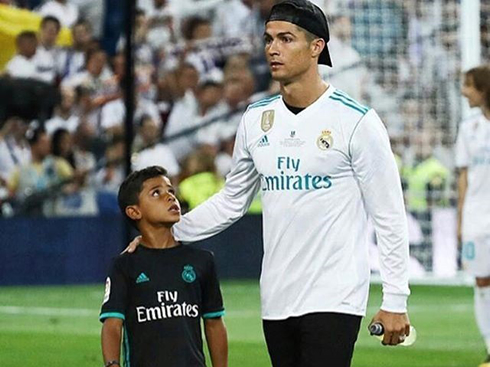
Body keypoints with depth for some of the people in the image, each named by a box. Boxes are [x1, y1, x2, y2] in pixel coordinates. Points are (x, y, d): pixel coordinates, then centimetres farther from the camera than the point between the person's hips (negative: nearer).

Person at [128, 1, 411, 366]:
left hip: (333, 299, -6)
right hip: (276, 301, 6)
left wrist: (395, 301, -8)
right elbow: (232, 201, 23)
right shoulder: (256, 118, 11)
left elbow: (390, 216, -5)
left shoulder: (356, 120, -6)